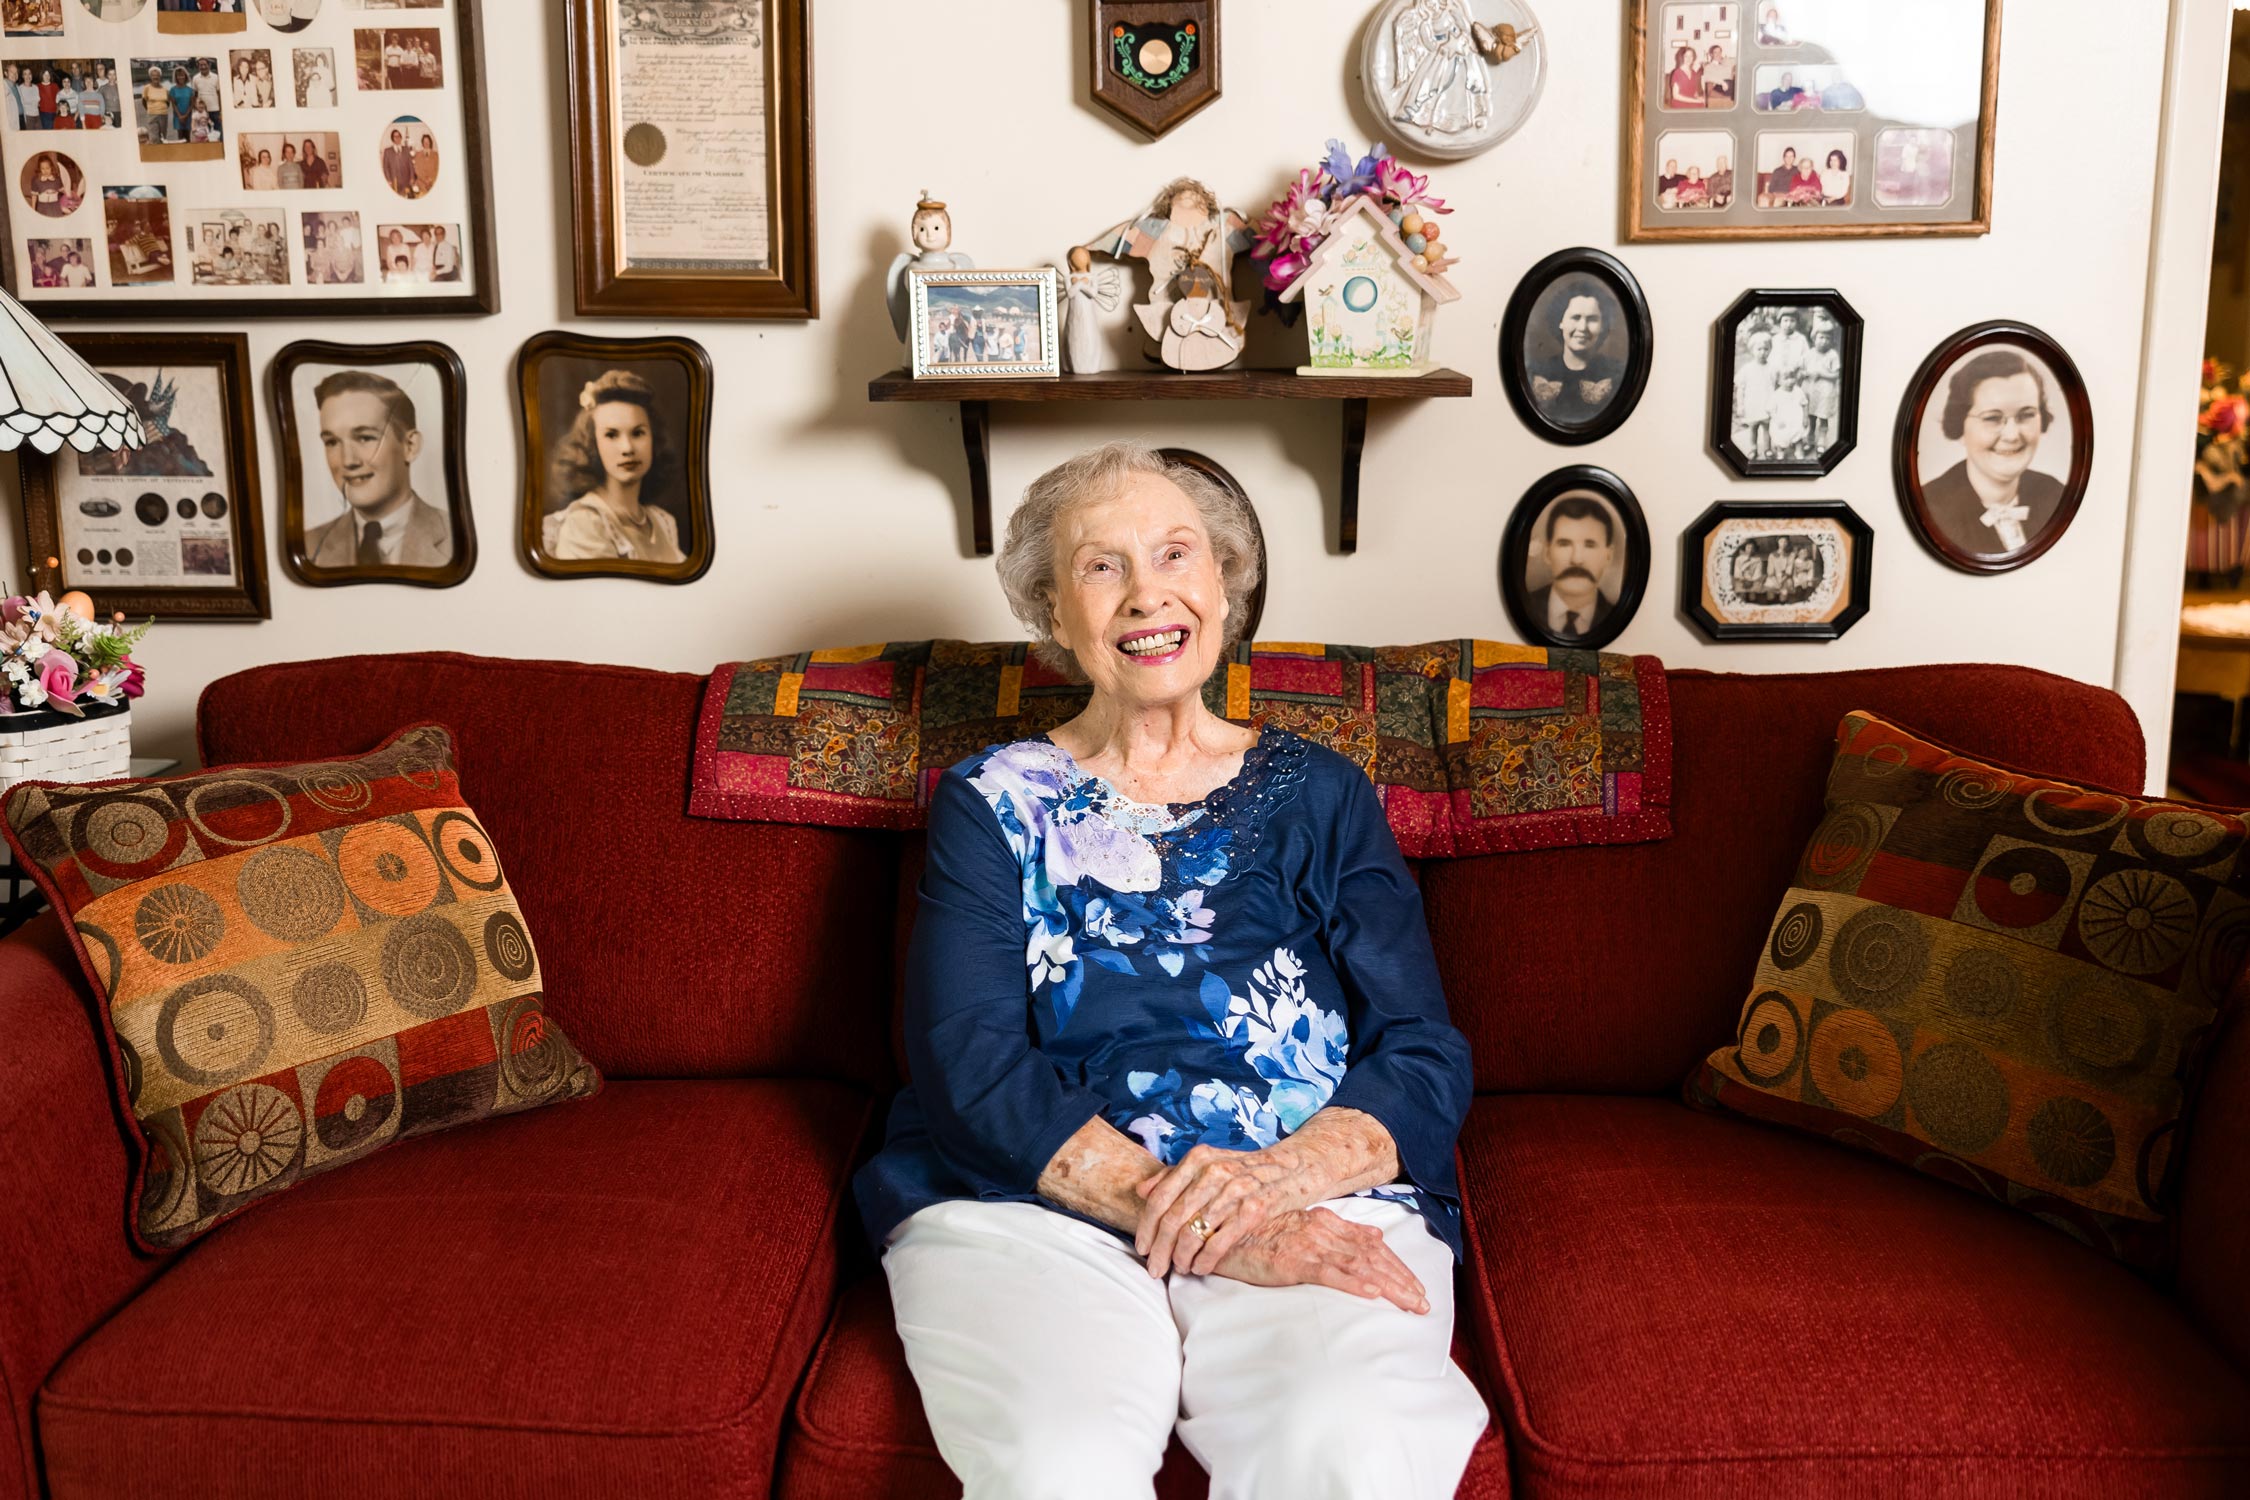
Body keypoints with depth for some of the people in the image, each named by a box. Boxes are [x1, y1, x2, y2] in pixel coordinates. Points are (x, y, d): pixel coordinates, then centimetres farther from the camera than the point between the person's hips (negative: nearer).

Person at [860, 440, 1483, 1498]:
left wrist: (1281, 1173, -15)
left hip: (1319, 1201, 1)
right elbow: (969, 1067, -3)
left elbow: (1429, 1061, 7)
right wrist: (1194, 1226, -16)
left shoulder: (1319, 795, 15)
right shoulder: (990, 803, 11)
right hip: (1030, 1210, 0)